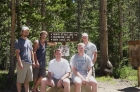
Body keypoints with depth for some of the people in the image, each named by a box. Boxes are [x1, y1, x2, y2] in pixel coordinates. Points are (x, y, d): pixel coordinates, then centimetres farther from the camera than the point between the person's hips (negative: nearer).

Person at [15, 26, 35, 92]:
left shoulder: (29, 41, 18)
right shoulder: (18, 41, -3)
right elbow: (17, 53, -10)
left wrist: (33, 61, 11)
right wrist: (20, 62, -19)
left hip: (29, 63, 7)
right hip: (22, 63, -6)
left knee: (27, 80, 10)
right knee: (20, 80, -1)